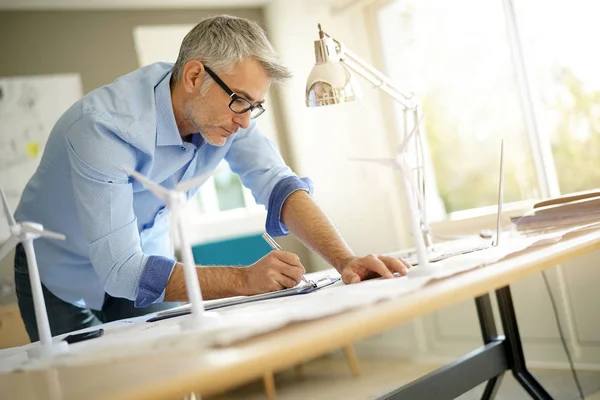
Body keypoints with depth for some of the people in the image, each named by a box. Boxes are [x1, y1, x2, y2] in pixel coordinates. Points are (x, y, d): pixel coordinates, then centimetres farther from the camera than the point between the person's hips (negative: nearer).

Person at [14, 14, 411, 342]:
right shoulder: (104, 126, -35)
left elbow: (278, 184, -23)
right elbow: (120, 269, -38)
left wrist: (346, 260, -39)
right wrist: (245, 280, -46)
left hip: (145, 266, 4)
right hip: (64, 281, -4)